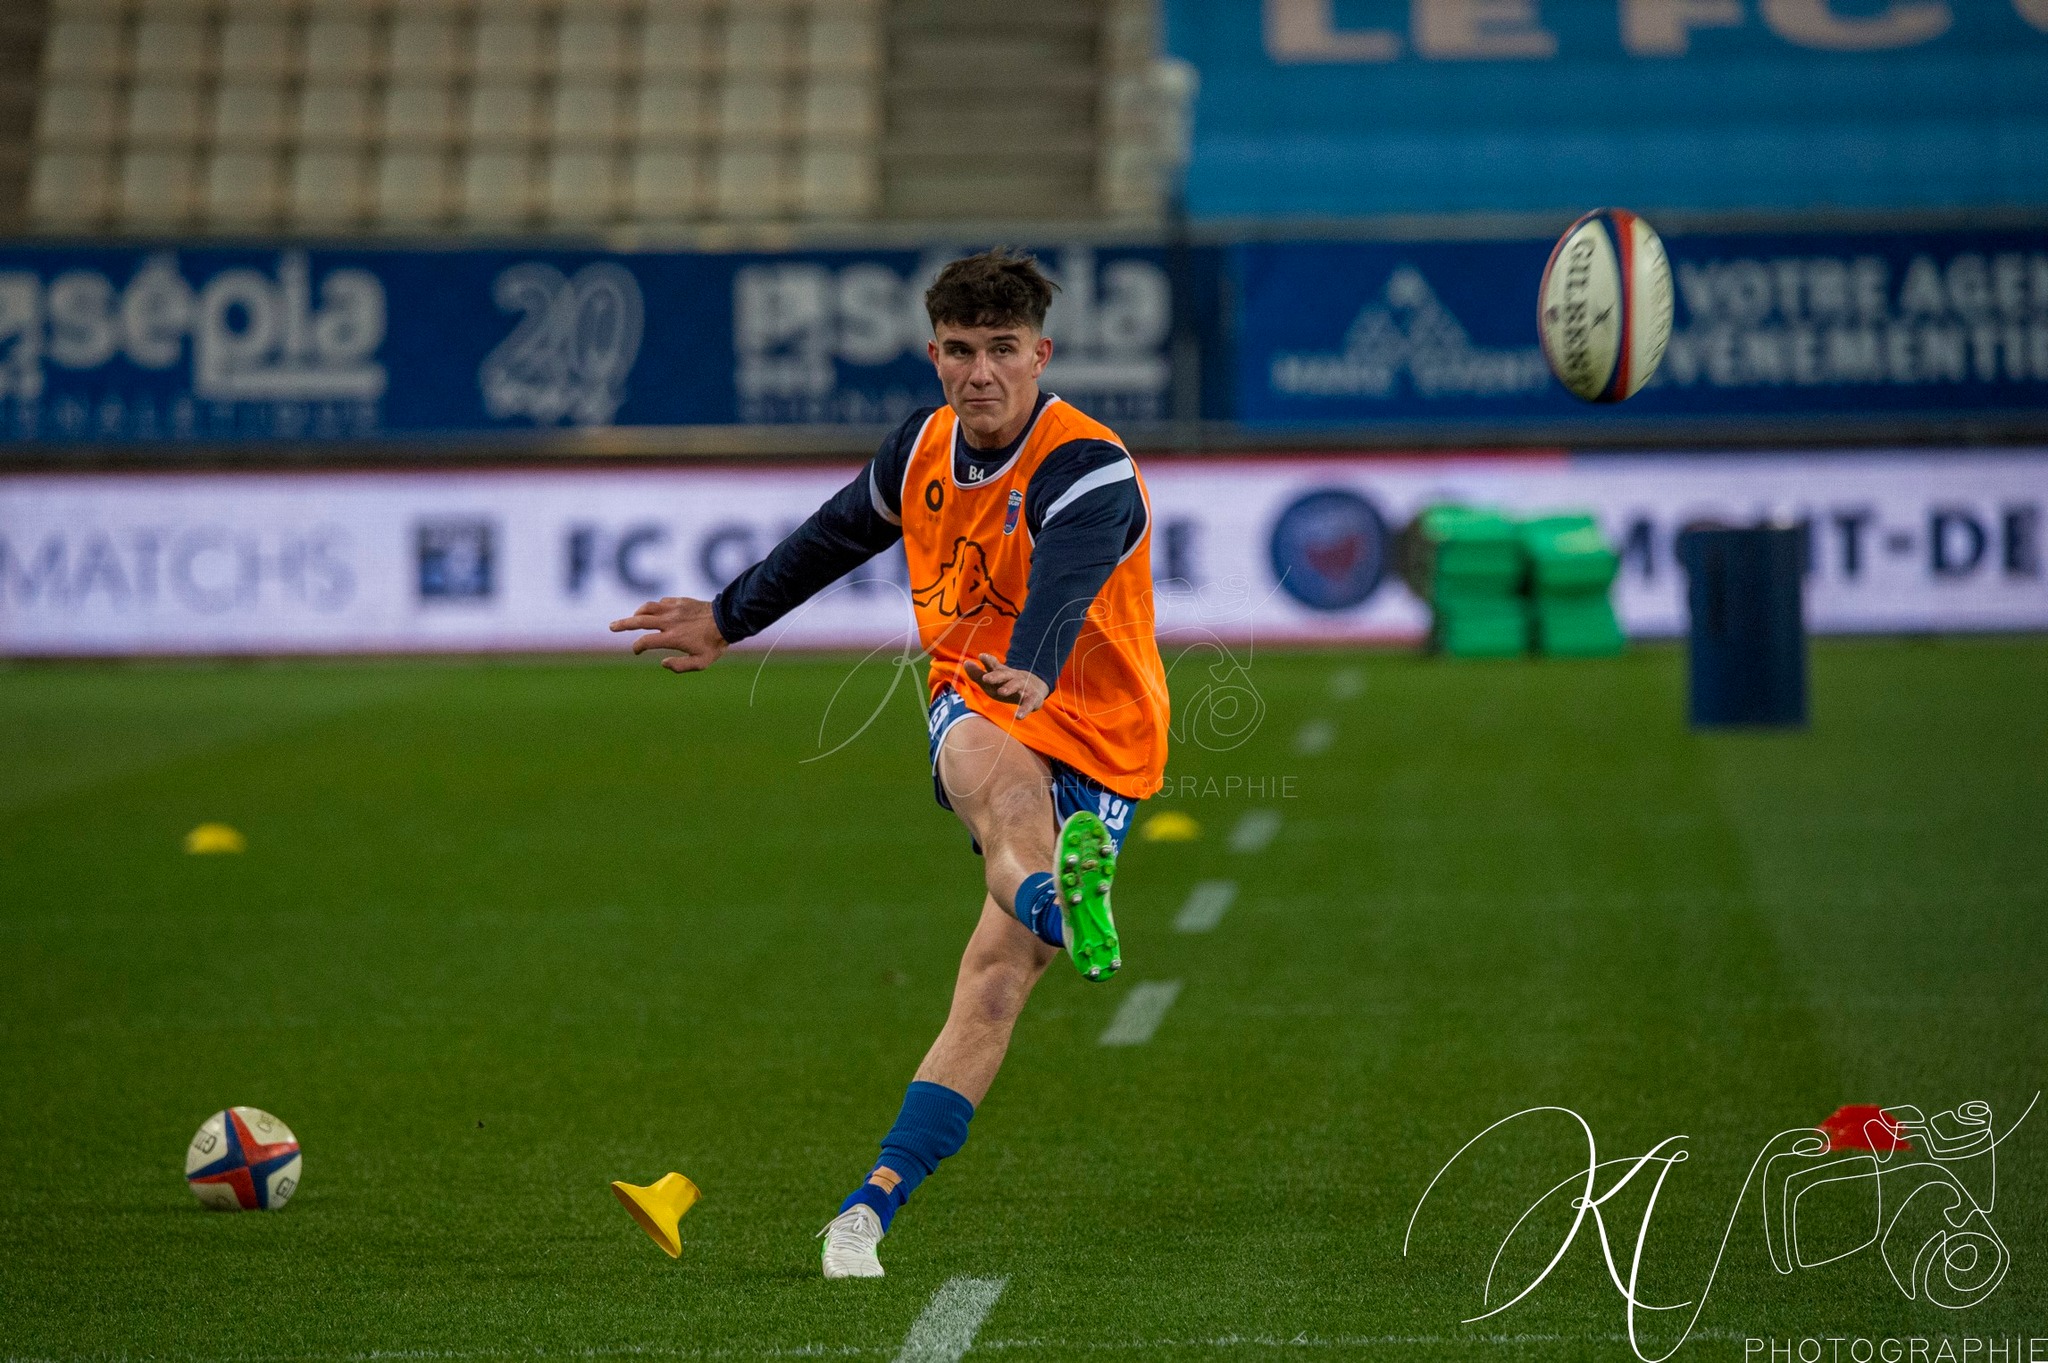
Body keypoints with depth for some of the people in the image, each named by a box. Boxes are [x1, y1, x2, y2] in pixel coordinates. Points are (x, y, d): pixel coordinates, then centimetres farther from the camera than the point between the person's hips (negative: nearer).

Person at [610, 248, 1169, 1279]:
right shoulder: (920, 450, 1)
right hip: (972, 706, 3)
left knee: (994, 981, -14)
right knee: (1002, 780, -37)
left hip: (1094, 745, -3)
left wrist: (1034, 670, -62)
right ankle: (1061, 907, -71)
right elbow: (834, 537, 23)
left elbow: (1065, 583, -41)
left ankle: (871, 1206, -13)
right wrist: (729, 620, 35)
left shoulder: (1088, 470, -19)